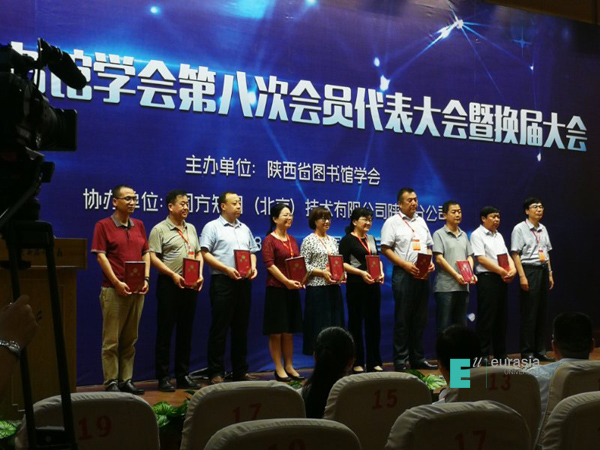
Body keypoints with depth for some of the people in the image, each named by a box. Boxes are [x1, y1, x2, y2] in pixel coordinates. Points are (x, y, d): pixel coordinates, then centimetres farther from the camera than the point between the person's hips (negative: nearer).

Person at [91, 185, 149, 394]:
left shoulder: (139, 225, 14)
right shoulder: (104, 226, -2)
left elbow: (146, 253, 15)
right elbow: (101, 256, -7)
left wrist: (146, 279, 1)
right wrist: (117, 283, -15)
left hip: (137, 290, 5)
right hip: (114, 290, -5)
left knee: (130, 339, 9)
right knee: (111, 339, -1)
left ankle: (127, 380, 16)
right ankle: (111, 382, 4)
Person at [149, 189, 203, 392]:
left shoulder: (191, 229, 16)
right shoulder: (160, 229, -5)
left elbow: (198, 254, 19)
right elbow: (153, 257, -11)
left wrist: (200, 274, 2)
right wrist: (173, 275, -18)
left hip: (191, 285, 6)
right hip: (169, 284, -6)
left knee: (186, 331, 10)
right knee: (165, 331, 0)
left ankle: (183, 375, 19)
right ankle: (163, 377, 7)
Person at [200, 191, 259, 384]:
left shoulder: (244, 229, 19)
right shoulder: (212, 227, -1)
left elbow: (252, 252, 22)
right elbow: (205, 253, -9)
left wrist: (253, 266, 0)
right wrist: (227, 269, -17)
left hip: (244, 282, 6)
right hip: (223, 282, -6)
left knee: (241, 327, 9)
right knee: (220, 327, -3)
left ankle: (241, 371, 17)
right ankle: (216, 372, 3)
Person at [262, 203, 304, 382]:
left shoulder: (292, 240, 14)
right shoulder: (269, 240, -6)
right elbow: (269, 264, -14)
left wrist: (301, 279, 1)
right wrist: (287, 282, -19)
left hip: (292, 290, 6)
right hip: (276, 290, -6)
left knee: (289, 331, 11)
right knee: (276, 332, 1)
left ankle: (289, 366, 19)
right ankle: (279, 369, 8)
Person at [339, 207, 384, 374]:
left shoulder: (371, 239, 15)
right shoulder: (347, 239, -5)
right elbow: (342, 263, -12)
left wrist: (381, 272, 0)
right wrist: (362, 273, -21)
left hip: (373, 285, 6)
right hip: (356, 285, -6)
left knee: (374, 322, 9)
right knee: (356, 322, 1)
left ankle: (374, 362, 17)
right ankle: (357, 363, 9)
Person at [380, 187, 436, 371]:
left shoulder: (421, 221, 17)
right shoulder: (392, 222, -3)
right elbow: (385, 249, -9)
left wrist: (430, 262, 2)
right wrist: (405, 264, -17)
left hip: (422, 275, 6)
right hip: (403, 274, -6)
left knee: (420, 319, 10)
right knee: (403, 319, -2)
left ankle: (418, 359, 18)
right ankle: (400, 361, 4)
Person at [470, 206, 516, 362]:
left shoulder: (499, 236, 19)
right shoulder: (477, 235, -5)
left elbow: (506, 255, 16)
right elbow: (481, 259, -14)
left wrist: (512, 269, -5)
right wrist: (502, 271, -16)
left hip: (502, 279, 8)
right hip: (487, 278, -8)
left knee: (502, 317, 10)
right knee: (486, 318, -6)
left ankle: (500, 354, 18)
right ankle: (482, 354, 0)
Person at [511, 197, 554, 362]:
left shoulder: (543, 229, 14)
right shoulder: (520, 229, -8)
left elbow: (546, 253, 18)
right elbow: (515, 254, -12)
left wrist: (550, 273, 13)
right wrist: (522, 276, -18)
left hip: (543, 270, 7)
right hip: (529, 270, -7)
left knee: (542, 312, 10)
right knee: (529, 313, -3)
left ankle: (540, 350, 19)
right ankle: (527, 352, 6)